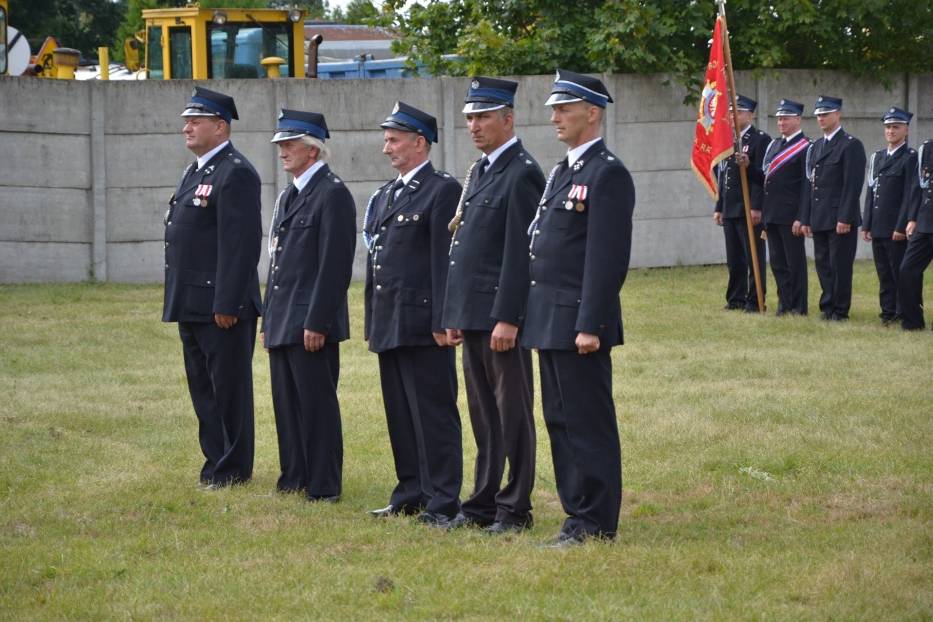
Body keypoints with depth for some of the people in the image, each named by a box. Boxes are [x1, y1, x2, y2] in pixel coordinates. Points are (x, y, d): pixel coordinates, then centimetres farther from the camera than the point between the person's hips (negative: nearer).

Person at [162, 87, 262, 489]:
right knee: (203, 390, 14)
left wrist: (227, 304, -23)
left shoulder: (236, 174, -14)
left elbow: (241, 243, -20)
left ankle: (232, 470, 5)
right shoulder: (195, 172, 17)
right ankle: (215, 462, 21)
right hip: (191, 304, 10)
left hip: (222, 307, -10)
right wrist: (176, 300, 18)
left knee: (228, 389, -1)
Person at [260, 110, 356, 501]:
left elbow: (334, 264, -15)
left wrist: (316, 322, -19)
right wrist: (268, 320, 17)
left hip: (311, 324, -9)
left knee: (317, 405, -5)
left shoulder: (333, 194, -10)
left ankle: (324, 487, -1)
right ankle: (294, 479, 18)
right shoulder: (288, 197, 19)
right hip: (282, 323, 9)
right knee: (287, 405, 11)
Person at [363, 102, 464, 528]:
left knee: (434, 415, -6)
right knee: (400, 415, 12)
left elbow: (446, 261, -13)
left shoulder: (442, 191, -8)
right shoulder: (385, 196, 18)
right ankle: (411, 495, 19)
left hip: (422, 326, -9)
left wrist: (443, 322, -17)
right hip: (389, 325, 9)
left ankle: (444, 504, -5)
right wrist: (371, 321, 18)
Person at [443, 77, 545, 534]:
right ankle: (484, 502, 19)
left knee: (512, 413, -3)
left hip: (501, 314, -9)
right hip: (473, 315, 9)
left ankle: (515, 509, 1)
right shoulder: (479, 172, 17)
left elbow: (520, 253, -17)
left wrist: (507, 319, -21)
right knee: (484, 414, 13)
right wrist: (454, 315, 17)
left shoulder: (522, 174, -12)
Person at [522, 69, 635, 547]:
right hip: (550, 322, 10)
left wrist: (590, 325, -21)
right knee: (560, 421, 12)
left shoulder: (607, 175, -12)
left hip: (578, 321, -10)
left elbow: (608, 256, -18)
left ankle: (595, 522, 0)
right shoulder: (562, 172, 18)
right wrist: (535, 317, 18)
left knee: (588, 422, -5)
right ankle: (577, 511, 18)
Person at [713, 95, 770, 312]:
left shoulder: (760, 139, -6)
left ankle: (755, 300, -2)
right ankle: (736, 298, 15)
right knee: (734, 259, 10)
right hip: (730, 210, 7)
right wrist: (719, 208, 17)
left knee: (753, 257, -4)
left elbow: (763, 174, -12)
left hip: (749, 209, -7)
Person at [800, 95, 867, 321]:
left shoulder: (851, 145, -6)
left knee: (840, 266, -4)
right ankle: (827, 307, 15)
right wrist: (806, 219, 13)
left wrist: (845, 218, -18)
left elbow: (853, 185, -12)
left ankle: (840, 310, 2)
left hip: (840, 219, -7)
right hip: (819, 219, 7)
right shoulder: (815, 147, 17)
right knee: (823, 264, 9)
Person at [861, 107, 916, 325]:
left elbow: (910, 195, -11)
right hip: (878, 229, 7)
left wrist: (901, 227, -16)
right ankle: (888, 312, 12)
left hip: (897, 229, -7)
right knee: (884, 274, 8)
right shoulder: (878, 157, 16)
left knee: (901, 274, -4)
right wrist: (866, 225, 10)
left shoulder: (910, 158, -6)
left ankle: (905, 314, 0)